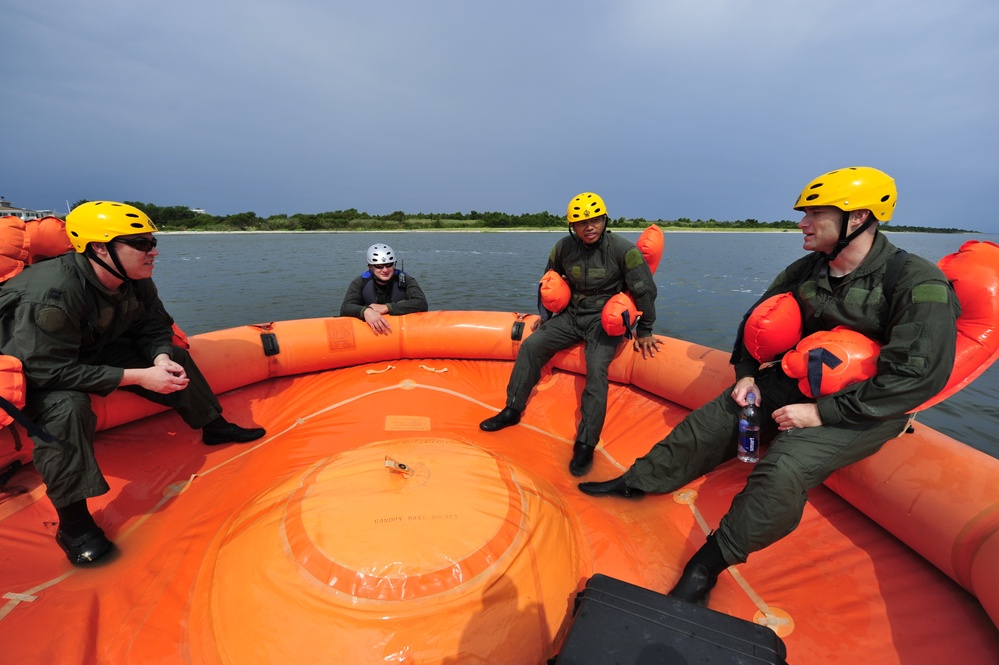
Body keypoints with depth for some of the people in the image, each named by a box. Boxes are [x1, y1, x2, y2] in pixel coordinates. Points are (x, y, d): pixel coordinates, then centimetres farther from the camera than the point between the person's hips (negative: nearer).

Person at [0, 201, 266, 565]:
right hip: (31, 371, -7)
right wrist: (138, 377, -37)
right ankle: (72, 522, -24)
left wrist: (160, 359, -24)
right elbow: (51, 371, -34)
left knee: (174, 355, -3)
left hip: (92, 352, 7)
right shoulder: (54, 293, -35)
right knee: (67, 407, -35)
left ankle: (214, 426, 11)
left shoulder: (137, 283, -14)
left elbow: (154, 330, -3)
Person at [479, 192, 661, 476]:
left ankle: (586, 445, -19)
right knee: (531, 345, -9)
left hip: (605, 321, -5)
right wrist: (545, 315, 15)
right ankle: (513, 410, 3)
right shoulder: (563, 248, -2)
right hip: (572, 315, 5)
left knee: (596, 369, -27)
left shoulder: (623, 249, -15)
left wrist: (644, 331, -5)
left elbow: (645, 290, -9)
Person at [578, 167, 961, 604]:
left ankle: (707, 565, -13)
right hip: (795, 384, 6)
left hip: (860, 410, -6)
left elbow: (917, 375, -23)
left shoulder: (918, 284, -17)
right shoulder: (805, 270, 2)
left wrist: (823, 412, -25)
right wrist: (746, 376, 0)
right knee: (708, 424, -5)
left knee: (783, 472, -29)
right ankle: (637, 482, 7)